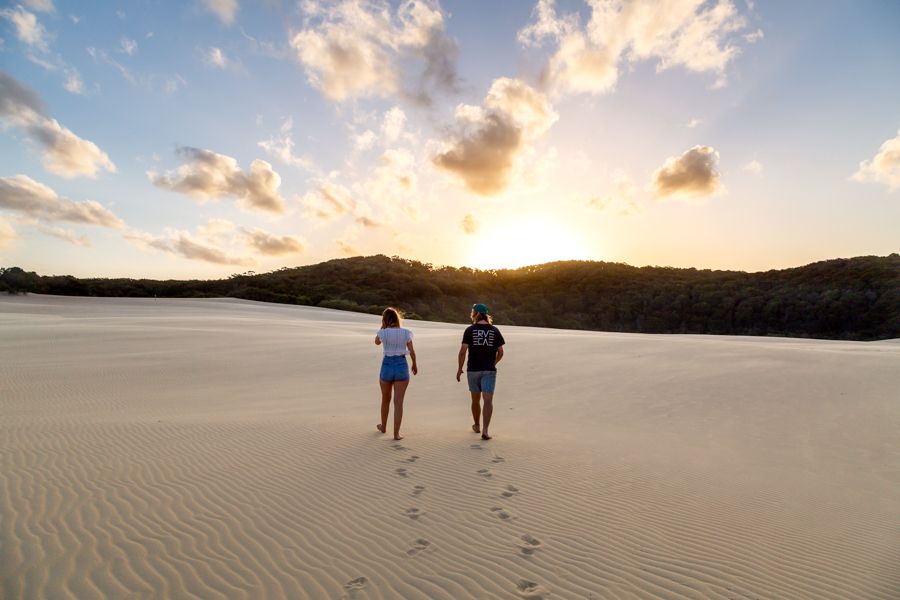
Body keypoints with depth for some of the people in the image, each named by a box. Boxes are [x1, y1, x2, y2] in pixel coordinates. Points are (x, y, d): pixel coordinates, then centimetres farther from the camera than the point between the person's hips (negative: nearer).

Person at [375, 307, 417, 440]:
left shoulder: (383, 332, -7)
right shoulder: (406, 332, -5)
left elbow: (377, 342, 15)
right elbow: (412, 351, -3)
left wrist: (383, 327, 9)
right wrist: (414, 365, 12)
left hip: (387, 366, 1)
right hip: (402, 366, 0)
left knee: (385, 399, 21)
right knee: (398, 402, 3)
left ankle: (383, 426, 39)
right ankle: (396, 433, 2)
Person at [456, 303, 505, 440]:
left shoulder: (470, 330, -5)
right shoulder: (495, 330, 1)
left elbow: (463, 351, -11)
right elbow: (500, 352, 5)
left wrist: (460, 368, 0)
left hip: (473, 370, 1)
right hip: (489, 370, 0)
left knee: (475, 399, 17)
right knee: (488, 400, -4)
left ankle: (477, 426, 34)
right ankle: (485, 430, -17)